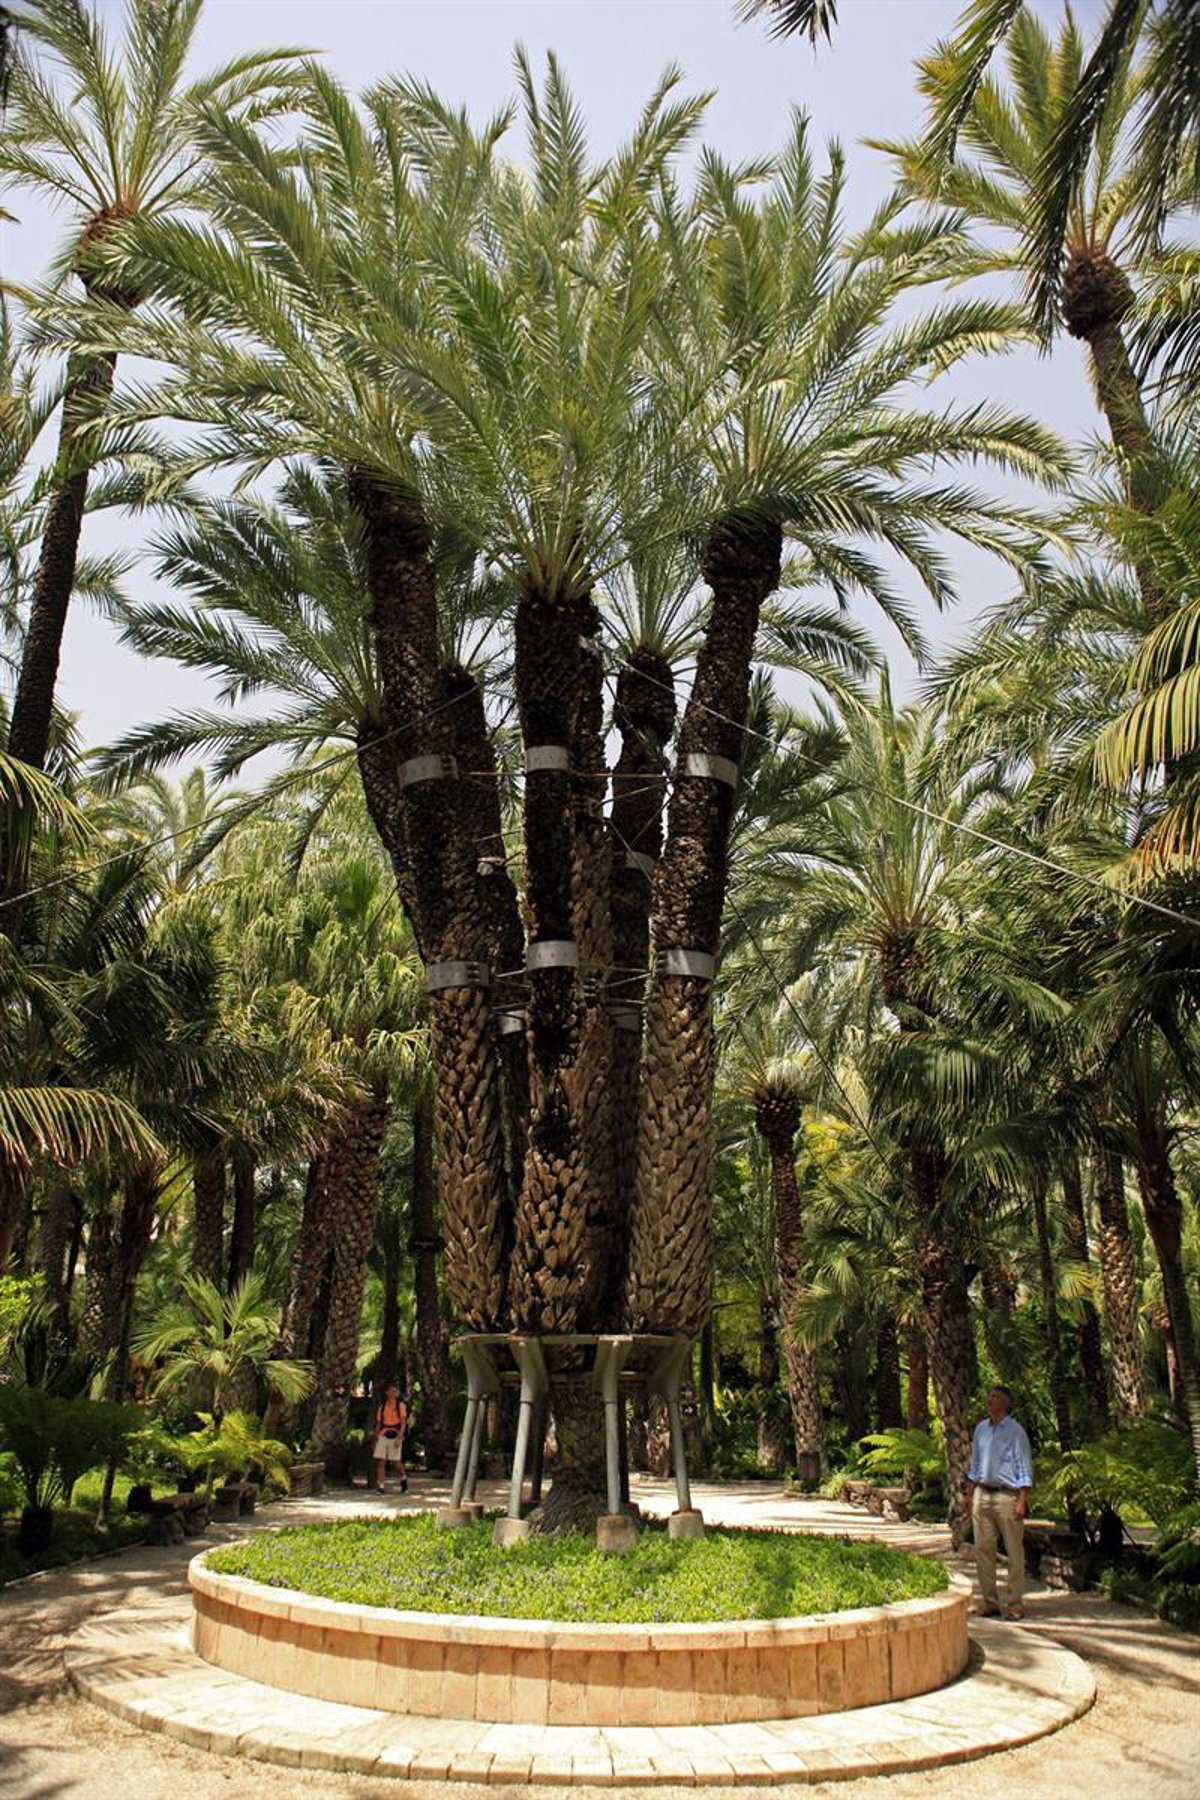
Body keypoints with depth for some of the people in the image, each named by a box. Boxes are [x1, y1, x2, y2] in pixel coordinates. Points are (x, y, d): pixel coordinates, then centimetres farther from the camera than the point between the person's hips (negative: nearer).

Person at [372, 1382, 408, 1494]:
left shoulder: (400, 1405, 2)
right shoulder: (382, 1407, 11)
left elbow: (403, 1423, -4)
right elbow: (378, 1424, 14)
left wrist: (399, 1437, -16)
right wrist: (376, 1439, 10)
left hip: (395, 1436, -3)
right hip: (383, 1435, 3)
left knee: (397, 1462, -1)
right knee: (381, 1461, -6)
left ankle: (403, 1479, 26)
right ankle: (380, 1486, -2)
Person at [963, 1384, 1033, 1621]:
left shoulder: (1015, 1431, -5)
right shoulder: (981, 1429, 11)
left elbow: (1024, 1468, -7)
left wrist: (1022, 1502, -13)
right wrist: (969, 1493, 14)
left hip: (1007, 1496, -5)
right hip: (982, 1495, 5)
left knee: (1014, 1551, 0)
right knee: (983, 1549, 6)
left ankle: (1015, 1603, 9)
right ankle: (989, 1601, 14)